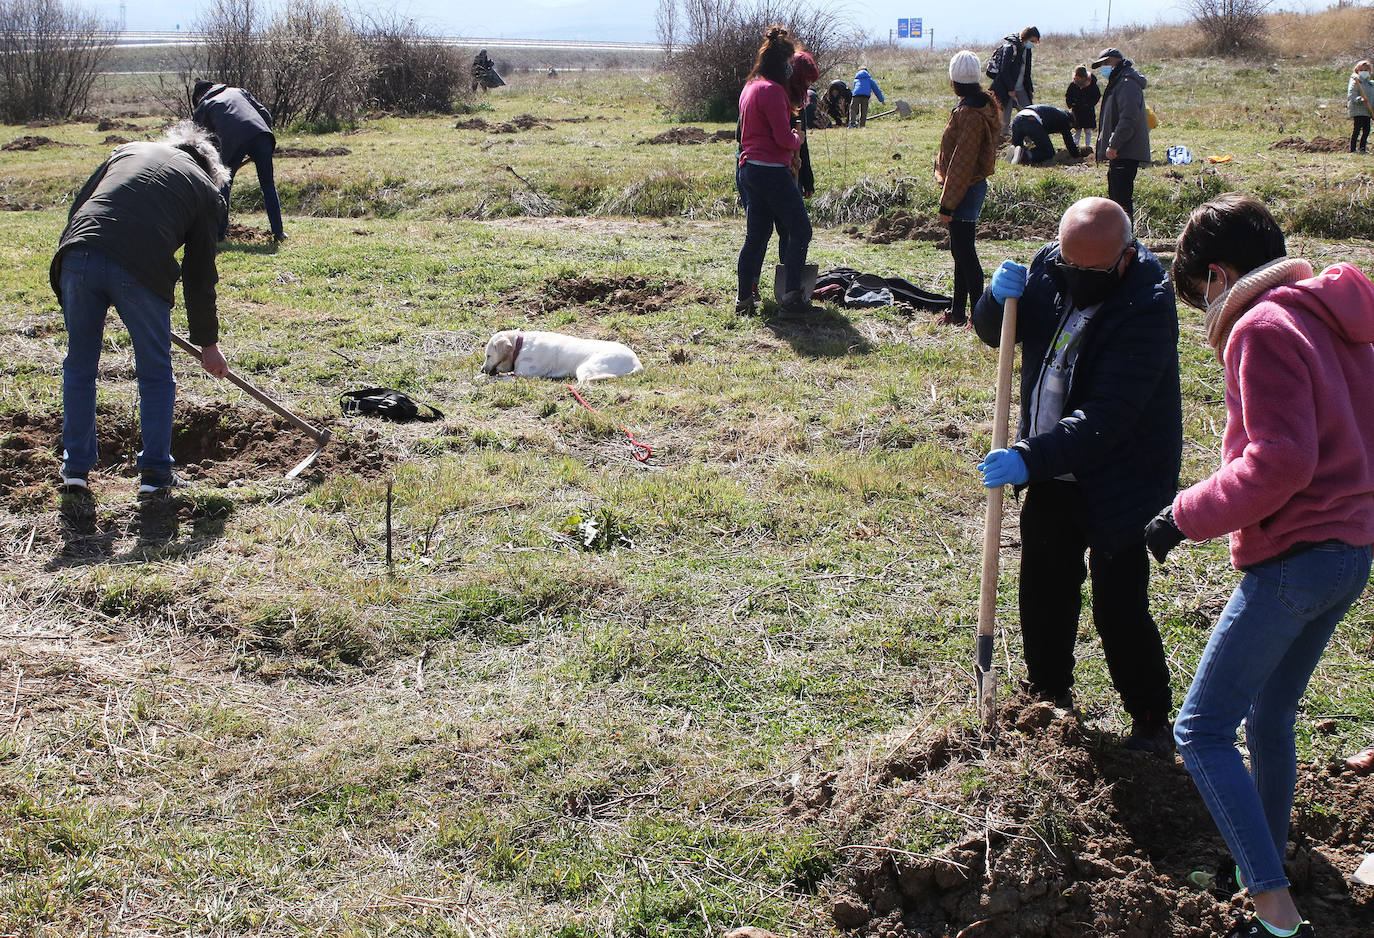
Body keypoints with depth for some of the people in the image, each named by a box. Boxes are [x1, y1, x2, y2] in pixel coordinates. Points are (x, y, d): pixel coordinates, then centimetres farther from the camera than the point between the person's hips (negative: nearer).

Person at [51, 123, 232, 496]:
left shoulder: (129, 150, 28)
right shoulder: (205, 189, 19)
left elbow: (77, 206, 21)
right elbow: (199, 275, 18)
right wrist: (208, 342, 24)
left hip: (78, 256, 3)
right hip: (141, 270, -3)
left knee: (79, 367, 18)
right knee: (156, 374, 15)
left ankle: (76, 468, 23)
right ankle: (155, 471, 17)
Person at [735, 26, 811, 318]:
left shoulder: (749, 88, 15)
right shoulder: (772, 90, -15)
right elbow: (784, 138, -18)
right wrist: (797, 139, 4)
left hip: (749, 169, 9)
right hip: (772, 171, -9)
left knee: (756, 234, 14)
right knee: (800, 231, -1)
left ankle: (745, 298, 16)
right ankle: (791, 296, -6)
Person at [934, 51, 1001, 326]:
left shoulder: (969, 113, -22)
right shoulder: (984, 104, 9)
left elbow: (961, 162, -22)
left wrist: (947, 203, -19)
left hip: (965, 190, -10)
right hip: (974, 186, 10)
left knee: (963, 251, -4)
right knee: (961, 250, 17)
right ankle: (958, 311, 26)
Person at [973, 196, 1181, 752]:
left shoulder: (1147, 309, -25)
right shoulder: (1050, 269, -5)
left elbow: (1106, 417, -31)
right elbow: (994, 334, 10)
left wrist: (1030, 459, -38)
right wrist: (1000, 300, -13)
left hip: (1119, 484, -7)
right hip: (1052, 475, 7)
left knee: (1119, 607, -4)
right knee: (1043, 591, 17)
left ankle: (1152, 724, 16)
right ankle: (1050, 696, 37)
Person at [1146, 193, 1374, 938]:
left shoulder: (1263, 327, -15)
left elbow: (1279, 461, -23)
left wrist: (1186, 516, -15)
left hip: (1291, 559, -9)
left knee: (1201, 729, -4)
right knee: (1269, 719, 23)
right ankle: (1266, 867, 37)